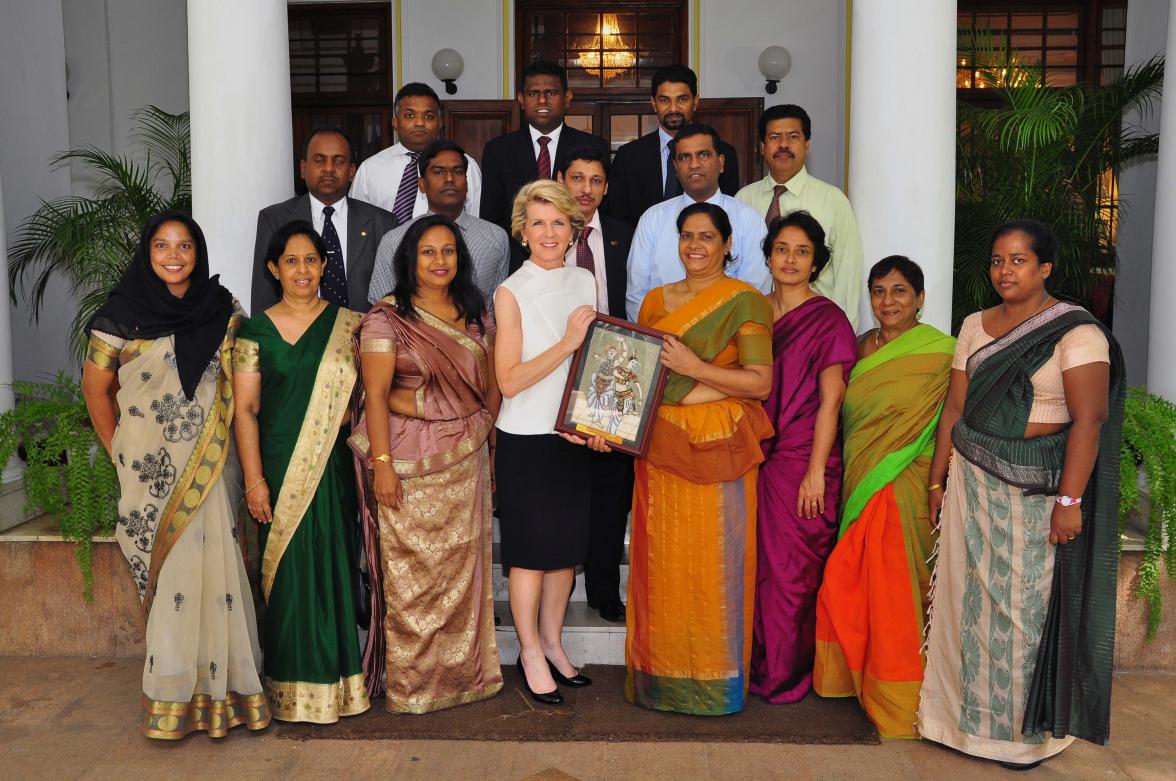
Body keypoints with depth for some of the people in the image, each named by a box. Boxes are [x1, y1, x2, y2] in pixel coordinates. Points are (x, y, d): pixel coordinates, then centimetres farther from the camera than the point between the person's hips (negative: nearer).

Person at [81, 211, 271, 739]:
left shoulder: (223, 311, 5)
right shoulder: (123, 314, -1)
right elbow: (96, 387, 6)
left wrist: (236, 452, 4)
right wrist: (119, 452, 4)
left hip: (211, 466, 2)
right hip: (152, 469, -1)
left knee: (212, 564, 1)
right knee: (166, 570, 2)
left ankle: (216, 683, 13)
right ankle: (173, 689, 14)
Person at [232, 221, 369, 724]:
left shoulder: (348, 324, 7)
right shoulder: (256, 331, 4)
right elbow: (245, 409, -1)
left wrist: (349, 412, -8)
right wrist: (254, 479, -7)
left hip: (333, 465, 1)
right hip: (280, 467, -1)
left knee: (336, 567, 5)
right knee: (288, 573, 2)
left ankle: (337, 679, 19)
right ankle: (293, 689, 15)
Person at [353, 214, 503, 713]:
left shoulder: (476, 315, 10)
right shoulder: (387, 317, -6)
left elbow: (491, 386, 13)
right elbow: (375, 395, -10)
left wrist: (494, 448, 11)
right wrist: (381, 464, -15)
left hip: (467, 458, 5)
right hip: (411, 458, -5)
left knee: (463, 564, 10)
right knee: (412, 569, 1)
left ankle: (465, 670, 25)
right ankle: (412, 682, 14)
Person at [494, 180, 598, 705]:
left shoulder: (585, 282, 6)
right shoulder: (511, 293, -9)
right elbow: (509, 380, -15)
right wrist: (567, 343, -21)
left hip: (577, 433, 5)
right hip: (526, 438, -5)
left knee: (568, 544, 13)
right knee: (531, 547, 4)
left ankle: (552, 642, 30)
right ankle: (530, 652, 21)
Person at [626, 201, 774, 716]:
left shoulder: (743, 302, -3)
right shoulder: (655, 301, 13)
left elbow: (761, 383, -10)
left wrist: (694, 368, -18)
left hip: (717, 447, -4)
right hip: (661, 446, 5)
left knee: (714, 561, 0)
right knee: (661, 558, 8)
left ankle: (715, 679, 16)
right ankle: (660, 674, 21)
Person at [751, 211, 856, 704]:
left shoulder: (828, 320, -5)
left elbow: (830, 402, -9)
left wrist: (816, 470, -13)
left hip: (802, 460, -5)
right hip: (755, 456, 5)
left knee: (792, 569, 3)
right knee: (755, 564, 9)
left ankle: (785, 674, 19)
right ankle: (755, 665, 24)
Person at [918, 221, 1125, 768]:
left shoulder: (1075, 331, -9)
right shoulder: (974, 326, 9)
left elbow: (1087, 421, -15)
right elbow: (955, 407, 9)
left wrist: (1069, 501, -20)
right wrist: (937, 481, 8)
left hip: (1036, 488, -5)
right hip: (972, 481, 5)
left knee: (1025, 604, 5)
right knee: (967, 597, 10)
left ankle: (1024, 728, 23)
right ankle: (964, 714, 27)